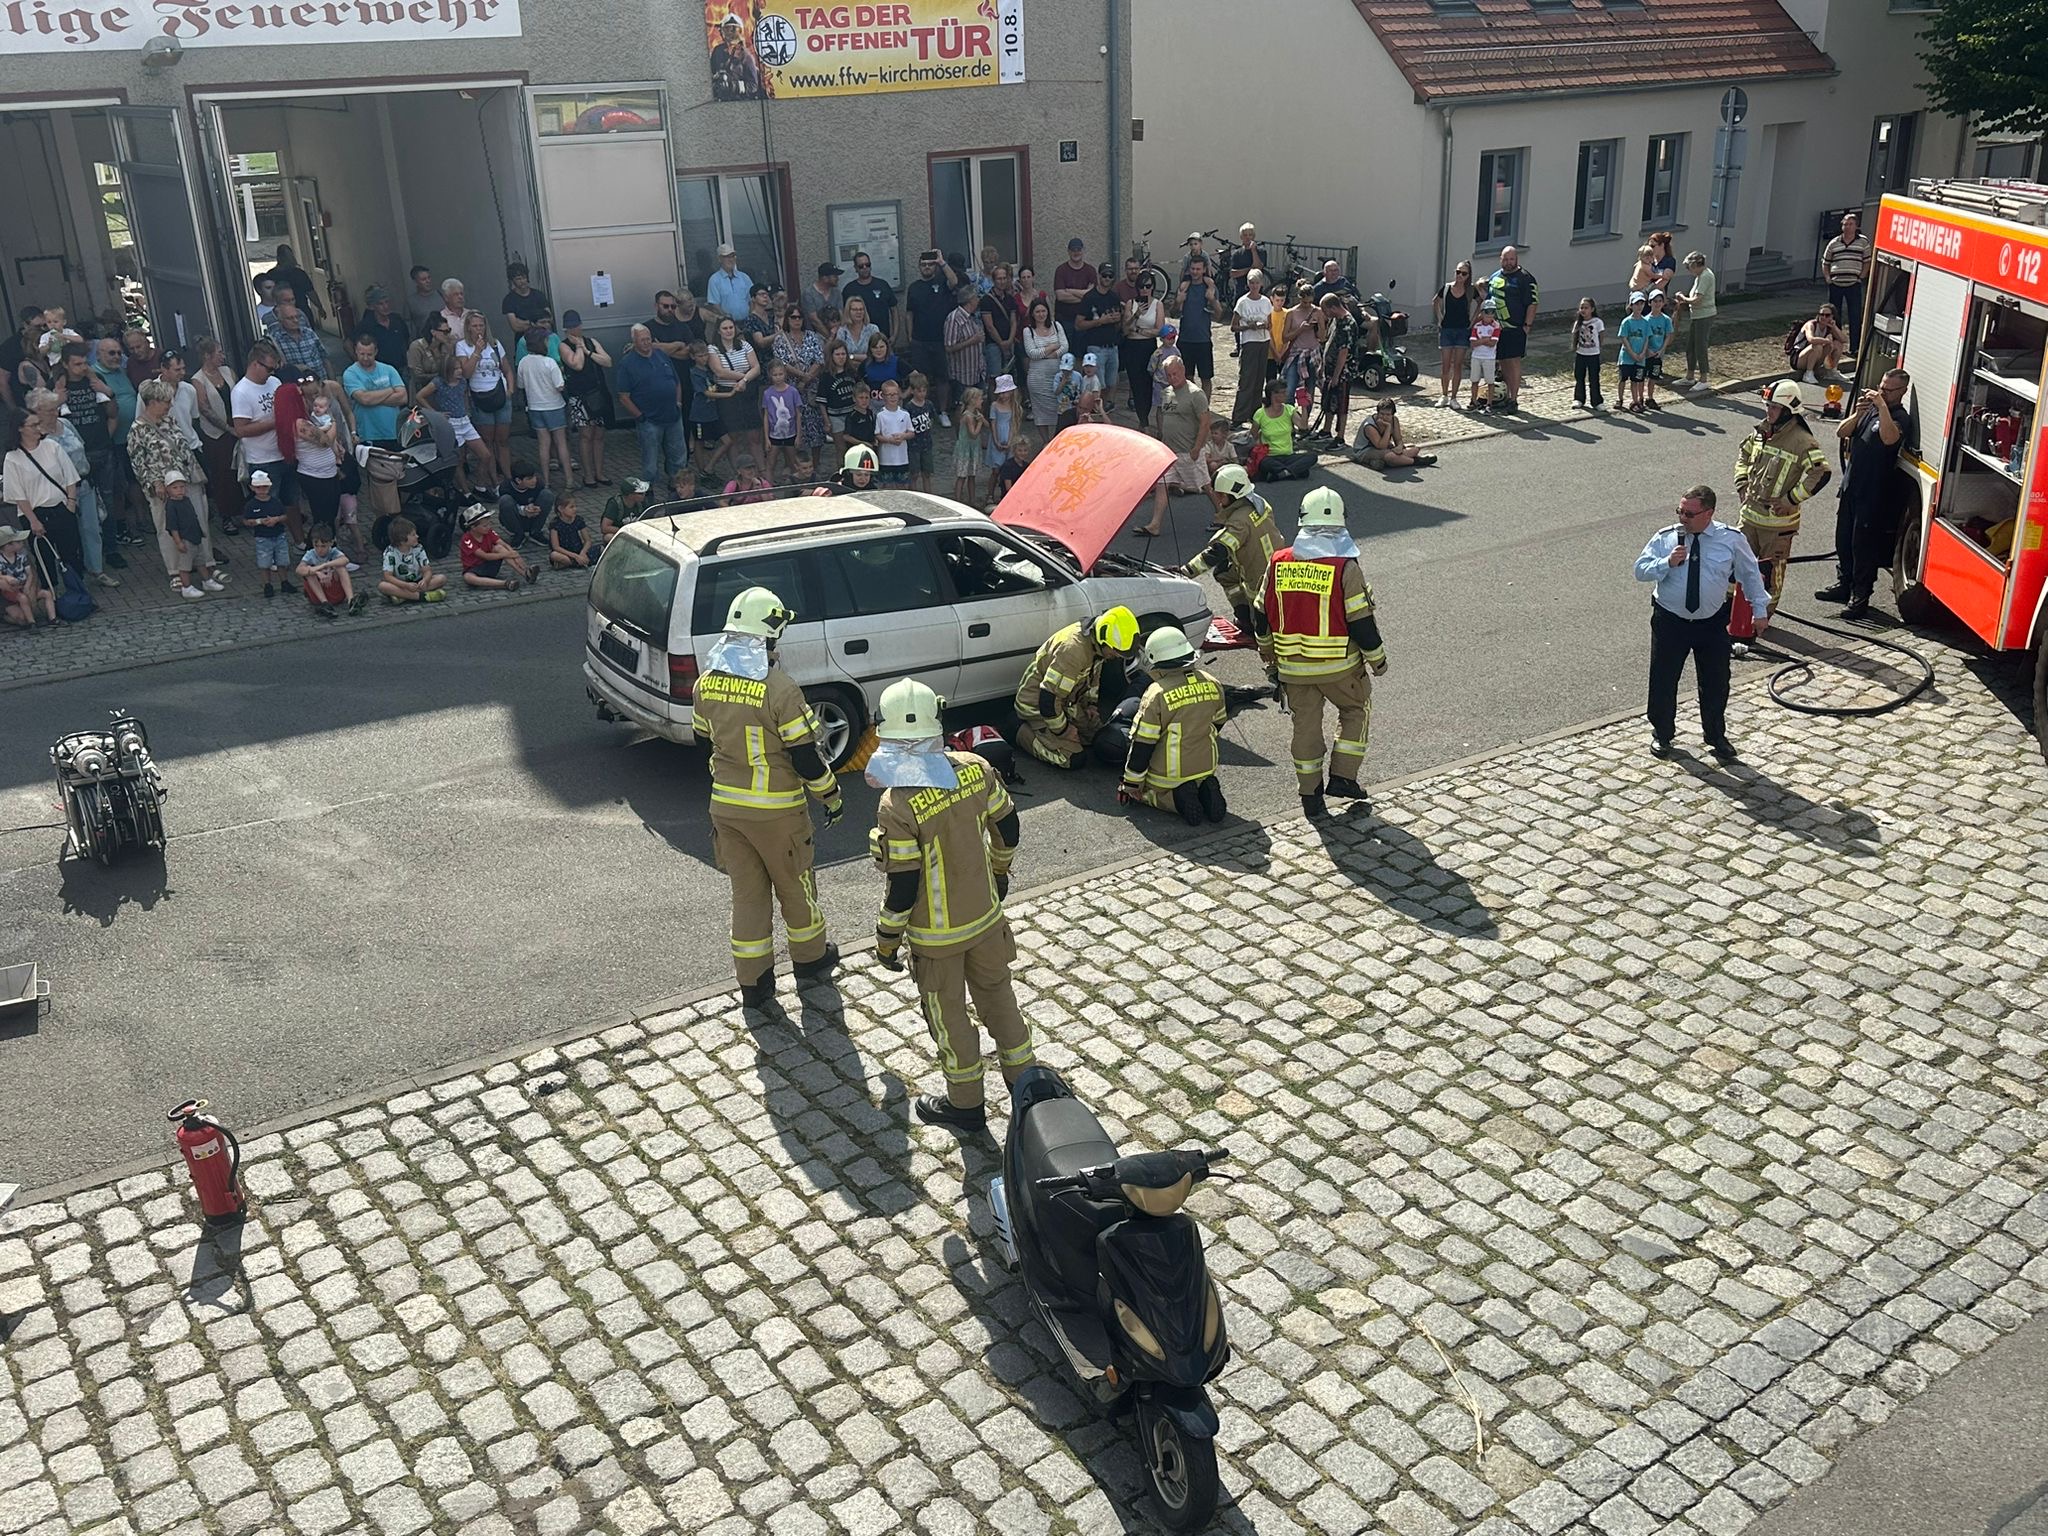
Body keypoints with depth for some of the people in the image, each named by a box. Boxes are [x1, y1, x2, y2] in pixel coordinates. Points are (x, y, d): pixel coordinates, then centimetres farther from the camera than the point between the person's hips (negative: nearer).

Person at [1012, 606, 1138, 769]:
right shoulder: (1073, 649, -36)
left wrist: (1090, 703, 8)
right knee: (1074, 759, -15)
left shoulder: (1095, 642, -7)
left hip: (1065, 700, 9)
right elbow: (1047, 699, -33)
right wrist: (1063, 730, -19)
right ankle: (1025, 734, 3)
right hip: (1037, 704, -9)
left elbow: (1093, 673, 18)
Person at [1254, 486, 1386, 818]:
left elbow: (1261, 619, 6)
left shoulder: (1278, 564, -3)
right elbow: (1362, 623, -13)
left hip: (1293, 666, 3)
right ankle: (1343, 776, 15)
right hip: (1339, 666, -3)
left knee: (1305, 724, 14)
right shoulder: (1344, 568, -16)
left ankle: (1310, 795, 18)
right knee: (1356, 710, 20)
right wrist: (1377, 659, 3)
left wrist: (1270, 659, 20)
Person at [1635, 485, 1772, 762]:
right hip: (1669, 621, 0)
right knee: (1663, 680, 7)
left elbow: (1750, 574, 7)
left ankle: (1716, 737, 30)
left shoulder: (1732, 539, -6)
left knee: (1716, 682, 9)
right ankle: (1662, 734, 29)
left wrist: (1760, 611, 10)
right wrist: (1667, 562, -24)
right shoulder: (1665, 538, -7)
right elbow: (1640, 570, -6)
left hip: (1712, 623, 0)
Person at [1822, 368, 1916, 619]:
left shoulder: (1901, 417, -12)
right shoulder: (1870, 407, 10)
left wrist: (1882, 406, -32)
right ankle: (1843, 583, 33)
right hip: (1852, 484, 7)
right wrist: (1857, 414, -13)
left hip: (1875, 492, -7)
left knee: (1863, 544, -4)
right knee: (1843, 538, 17)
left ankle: (1861, 597, 2)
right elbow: (1841, 432, 5)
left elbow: (1889, 438, -33)